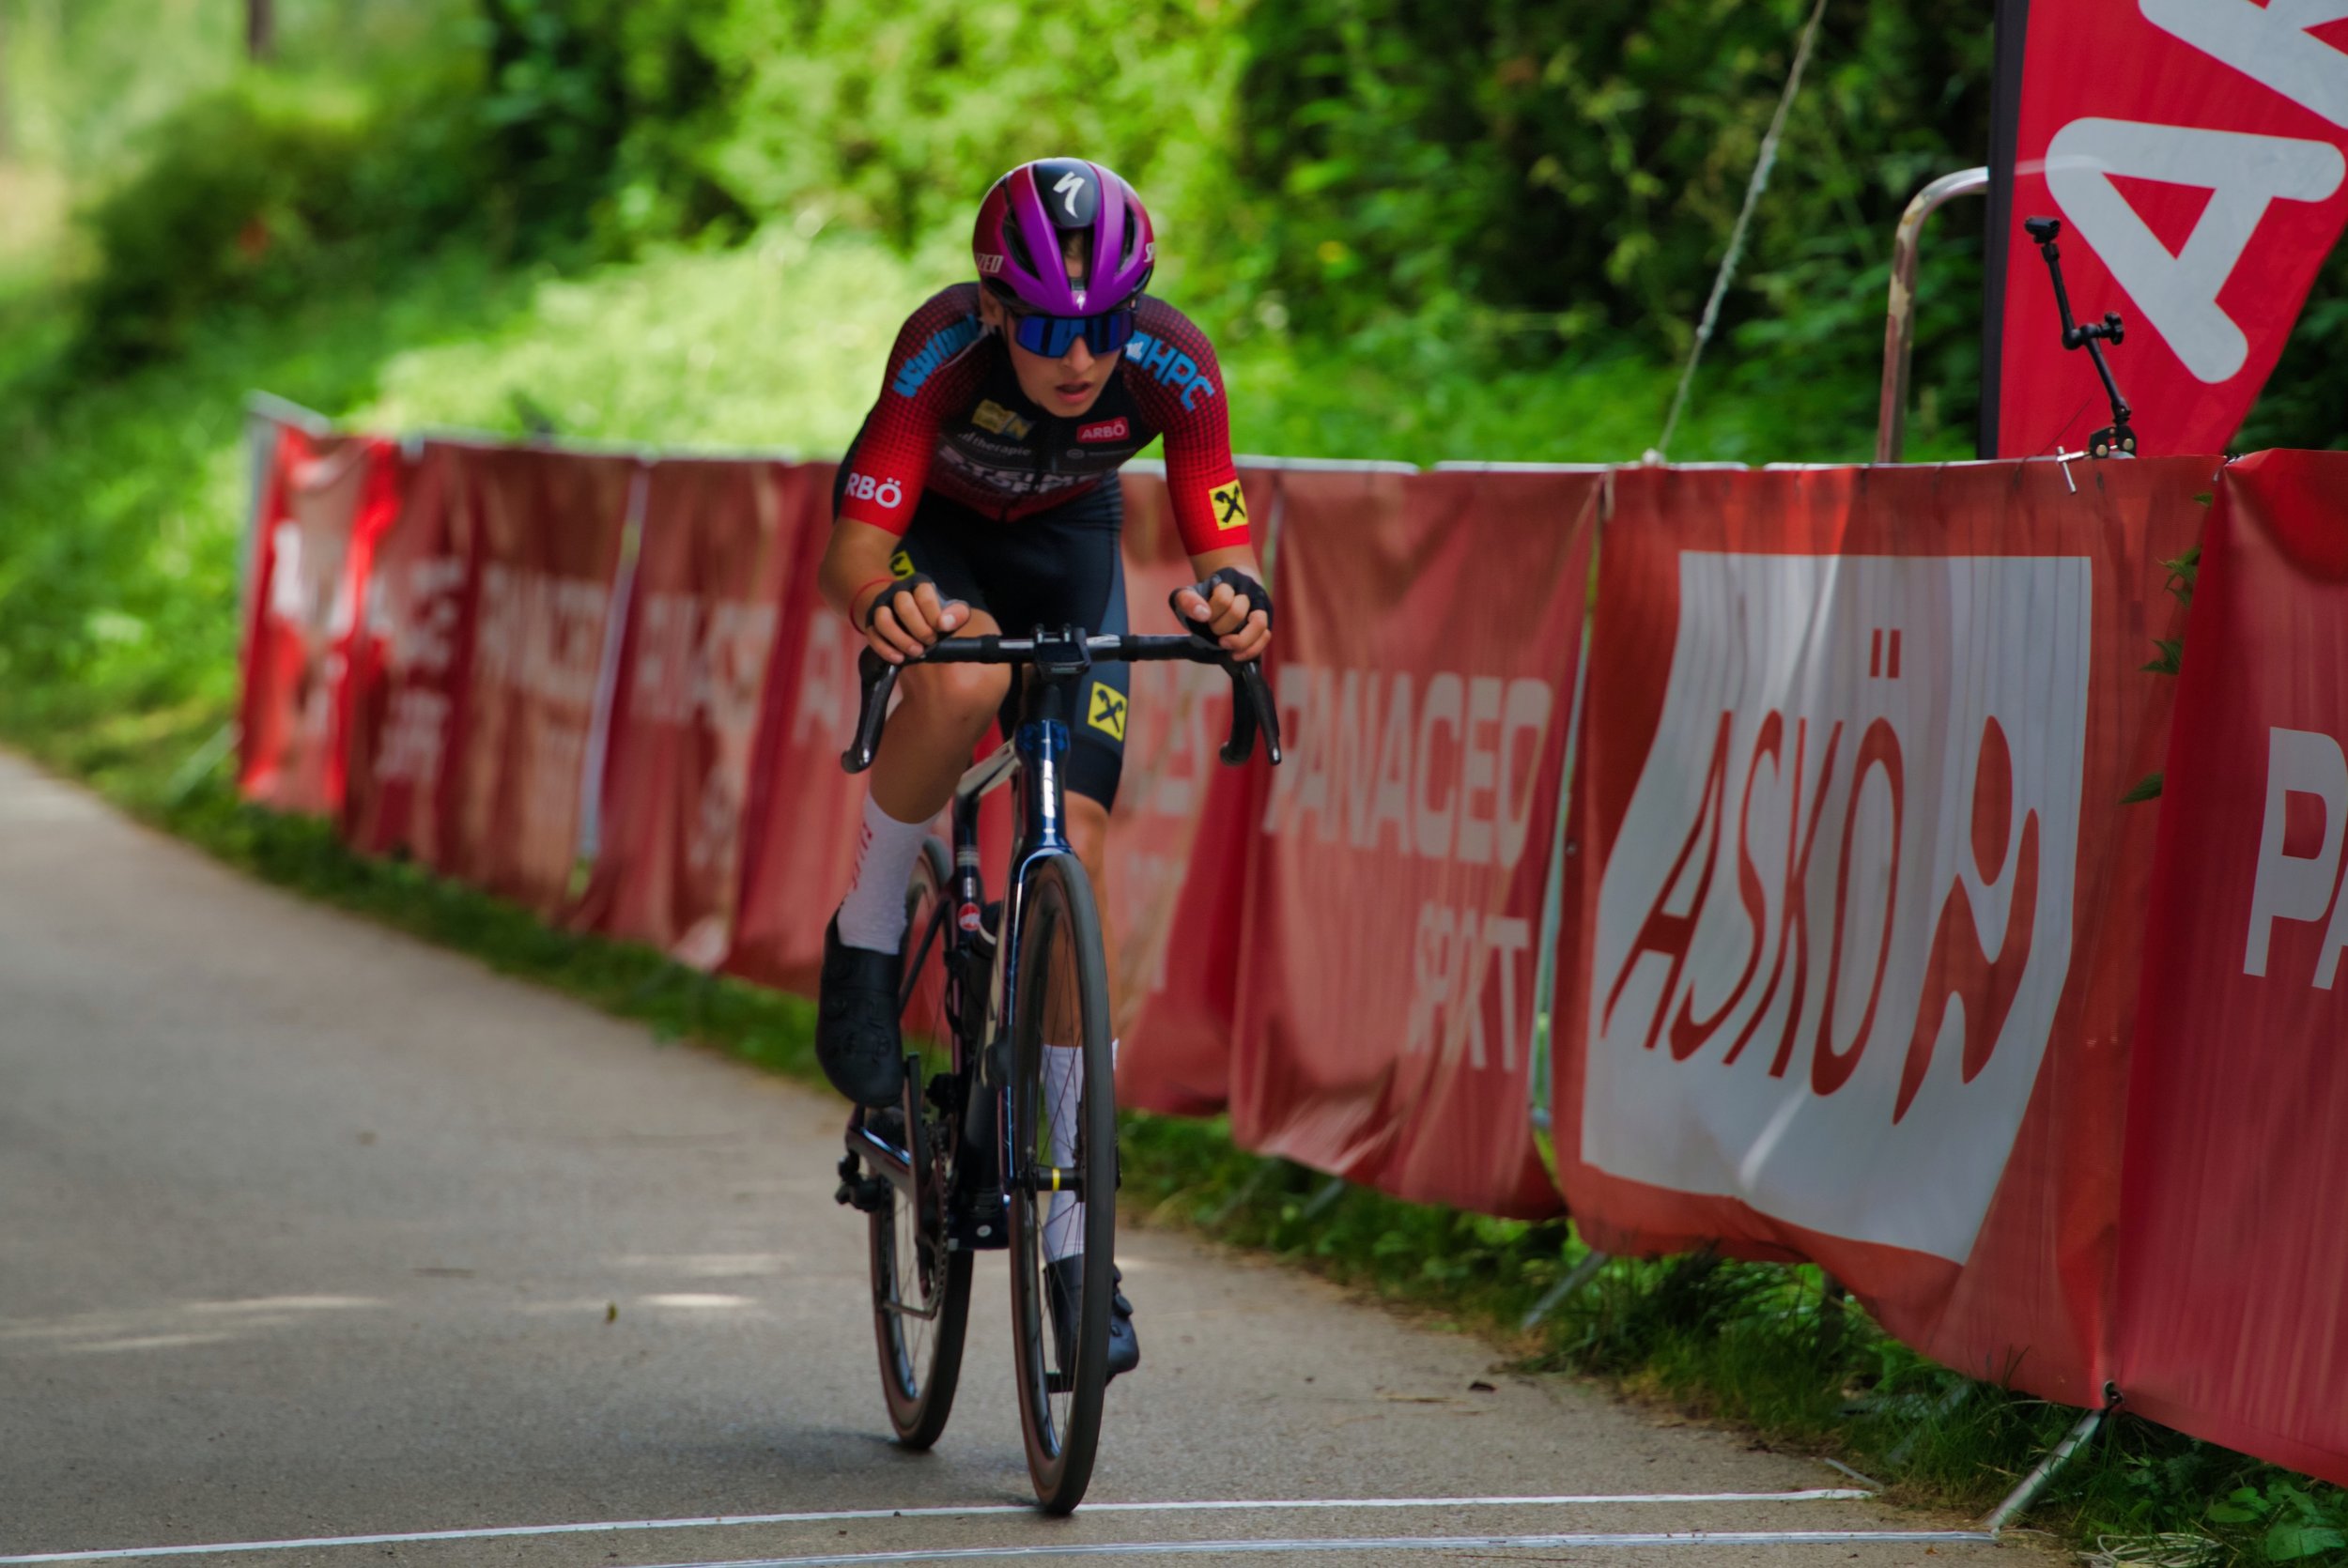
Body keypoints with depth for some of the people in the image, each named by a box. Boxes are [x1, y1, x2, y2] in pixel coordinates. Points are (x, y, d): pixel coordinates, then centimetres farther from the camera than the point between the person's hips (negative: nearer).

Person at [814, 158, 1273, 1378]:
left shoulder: (1171, 366, -31)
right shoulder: (945, 348, -37)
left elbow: (1223, 543, -32)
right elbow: (853, 546, -41)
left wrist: (1231, 598, -56)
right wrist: (878, 603, -65)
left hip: (1066, 541, 2)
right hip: (931, 532, -2)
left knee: (1074, 845, -10)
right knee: (960, 679, -38)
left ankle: (1071, 1239, -2)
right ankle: (865, 951, -10)